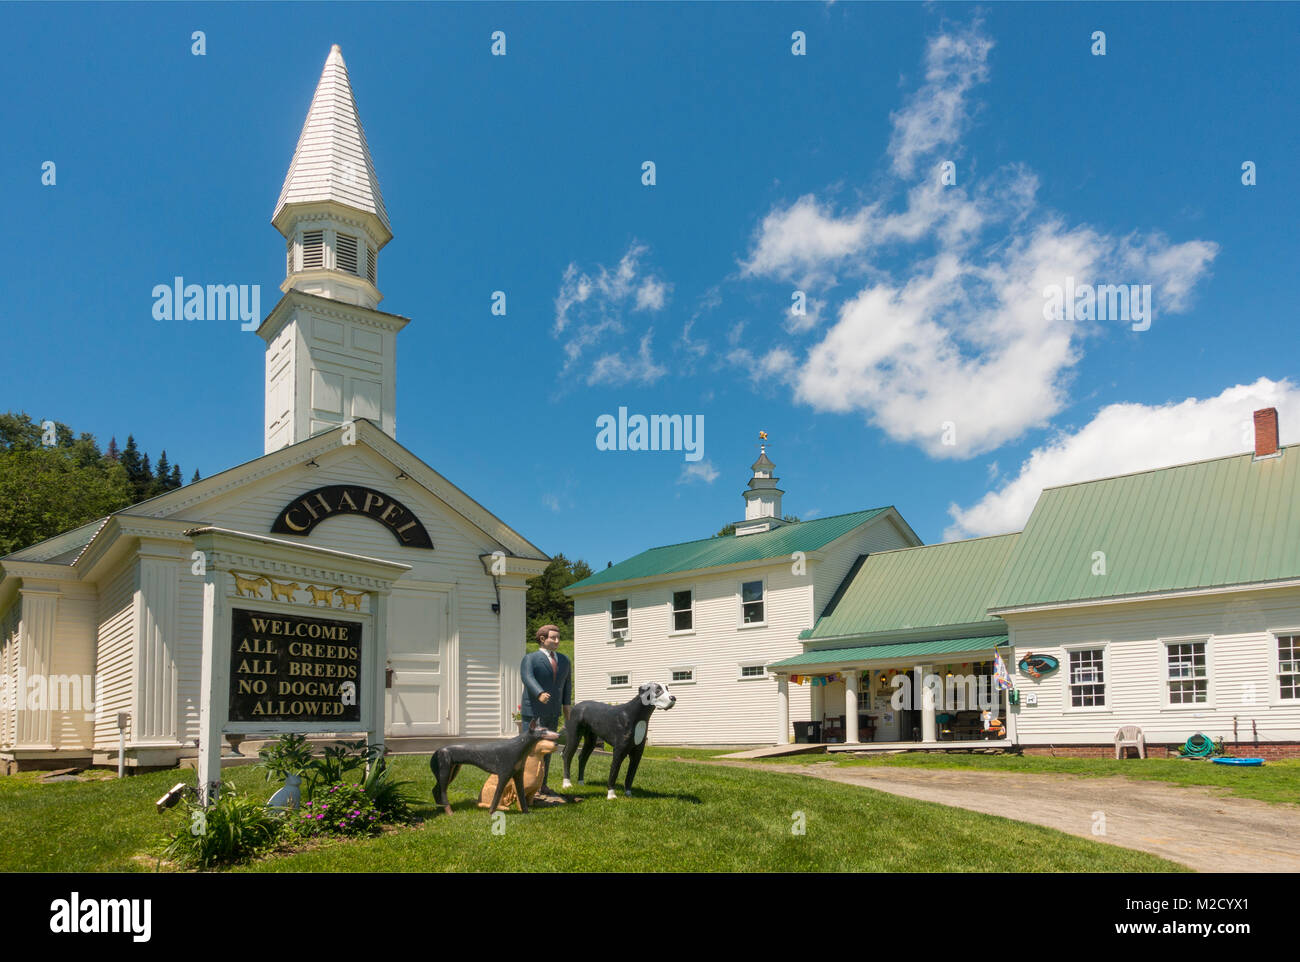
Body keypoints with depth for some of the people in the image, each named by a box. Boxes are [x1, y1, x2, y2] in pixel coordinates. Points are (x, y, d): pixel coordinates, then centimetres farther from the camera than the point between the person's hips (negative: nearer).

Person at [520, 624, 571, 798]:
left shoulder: (563, 661, 11)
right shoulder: (530, 659, -7)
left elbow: (567, 686, 13)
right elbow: (527, 678, -26)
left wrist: (567, 710, 9)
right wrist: (540, 694, -44)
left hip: (552, 713, 5)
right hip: (532, 712, -5)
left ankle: (542, 785, 18)